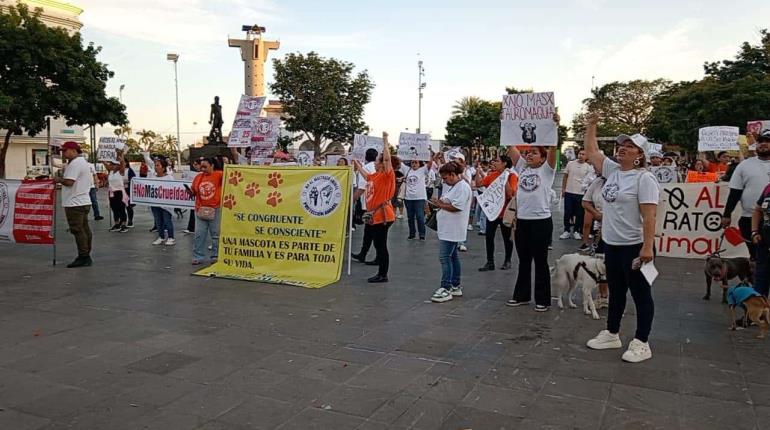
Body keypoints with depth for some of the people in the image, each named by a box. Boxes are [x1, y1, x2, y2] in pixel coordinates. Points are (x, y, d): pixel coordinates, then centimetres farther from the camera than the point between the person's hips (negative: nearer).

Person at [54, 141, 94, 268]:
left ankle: (83, 257, -6)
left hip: (75, 203, -10)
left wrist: (59, 179, -4)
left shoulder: (74, 164, -14)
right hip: (84, 201, 10)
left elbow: (69, 182, -23)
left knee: (77, 230, -7)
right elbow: (91, 182, 23)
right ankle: (86, 256, 16)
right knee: (85, 229, 11)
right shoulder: (84, 162, 19)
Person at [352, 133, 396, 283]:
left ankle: (383, 275, 4)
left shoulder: (387, 175, -11)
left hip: (382, 215, -9)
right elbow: (366, 176, 34)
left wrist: (385, 141, -24)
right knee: (378, 244, 13)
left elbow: (387, 158, -25)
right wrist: (357, 165, 37)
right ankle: (381, 273, 21)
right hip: (375, 215, 9)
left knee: (381, 245, -3)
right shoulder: (375, 175, 13)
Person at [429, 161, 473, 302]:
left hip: (452, 230, -10)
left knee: (445, 257, -11)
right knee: (453, 256, 14)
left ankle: (446, 289, -8)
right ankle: (455, 287, 21)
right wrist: (440, 203, 1)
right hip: (447, 228, 10)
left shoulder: (462, 187, -15)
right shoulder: (453, 186, 18)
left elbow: (455, 207, -23)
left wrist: (440, 204, -10)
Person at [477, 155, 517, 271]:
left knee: (506, 237, 9)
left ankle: (507, 261, 24)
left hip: (505, 212, -5)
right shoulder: (492, 175, 4)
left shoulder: (511, 176, -10)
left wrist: (505, 179, -24)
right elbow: (479, 184, 2)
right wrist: (477, 171, -5)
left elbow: (510, 193, -20)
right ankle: (490, 262, 13)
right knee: (489, 236, 5)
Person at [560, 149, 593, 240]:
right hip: (569, 192, 1)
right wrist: (563, 189, 5)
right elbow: (565, 177, 8)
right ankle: (566, 230, 16)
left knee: (579, 213, 6)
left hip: (580, 193, -1)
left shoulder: (588, 167, -3)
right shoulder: (570, 163, 2)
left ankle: (576, 231, 18)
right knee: (567, 212, 5)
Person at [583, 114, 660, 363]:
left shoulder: (644, 178, -14)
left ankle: (641, 343, 12)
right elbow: (591, 150, 14)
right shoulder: (612, 170, 7)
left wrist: (647, 247, -25)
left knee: (640, 294, 3)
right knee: (616, 291, 18)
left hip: (634, 246, -8)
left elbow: (649, 216, -20)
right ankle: (612, 335, 30)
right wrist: (591, 124, 8)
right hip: (611, 244, 8)